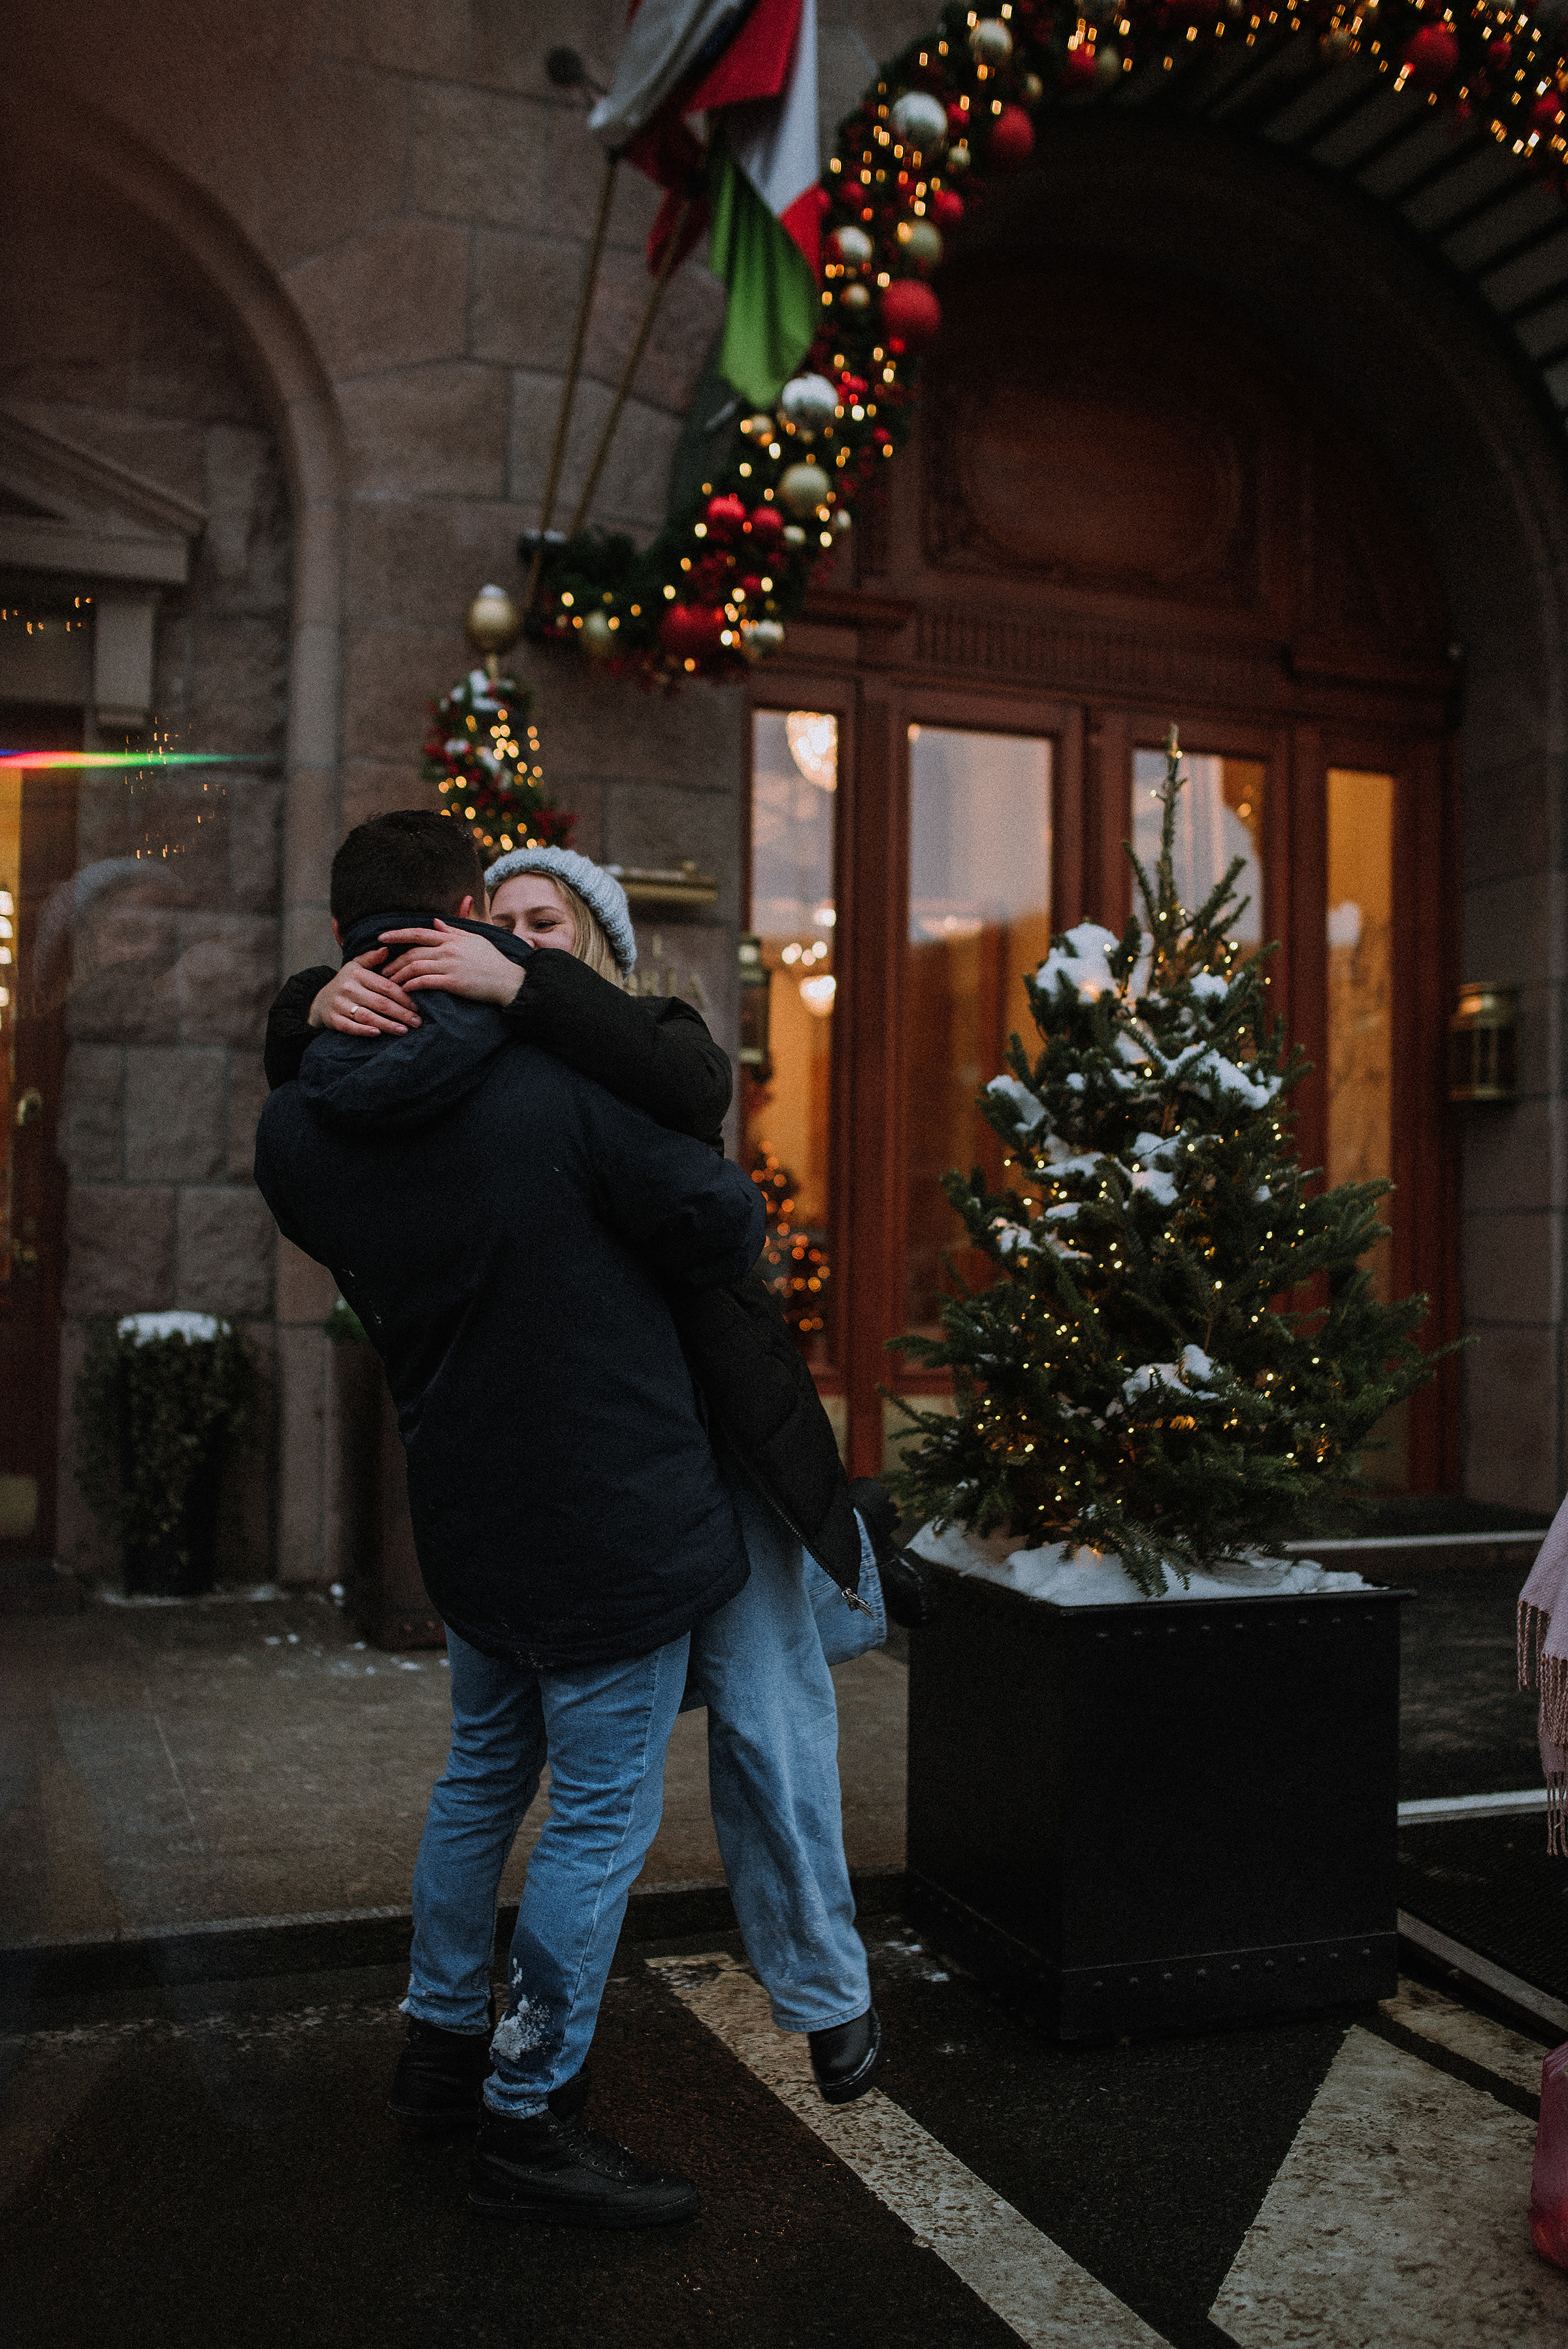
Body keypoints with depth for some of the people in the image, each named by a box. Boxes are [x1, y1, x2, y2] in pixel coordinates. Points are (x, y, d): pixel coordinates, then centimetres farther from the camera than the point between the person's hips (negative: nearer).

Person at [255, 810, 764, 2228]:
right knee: (602, 1819, 7)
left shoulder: (296, 1132, -3)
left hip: (467, 1518, 7)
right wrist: (739, 1205, 6)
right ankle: (530, 2123, 18)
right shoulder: (555, 1086, -20)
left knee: (486, 1771, 27)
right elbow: (715, 1222, -16)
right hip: (613, 1515, -6)